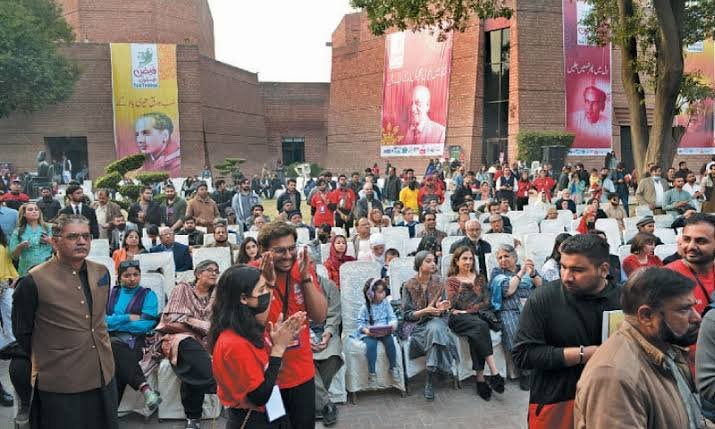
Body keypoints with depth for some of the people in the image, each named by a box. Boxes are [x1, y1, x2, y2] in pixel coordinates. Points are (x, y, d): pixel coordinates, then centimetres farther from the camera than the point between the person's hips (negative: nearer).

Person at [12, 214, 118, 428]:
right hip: (59, 384, -5)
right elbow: (22, 332, -3)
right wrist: (48, 360, 4)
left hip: (104, 376, 5)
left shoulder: (101, 272, 4)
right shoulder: (33, 281, -13)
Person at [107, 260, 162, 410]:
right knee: (114, 350, -34)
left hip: (135, 340, -2)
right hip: (111, 339, 2)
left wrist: (114, 322, -3)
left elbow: (146, 325, -5)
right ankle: (144, 387, -36)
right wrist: (128, 318, -7)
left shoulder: (148, 295, 9)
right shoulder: (111, 294, 19)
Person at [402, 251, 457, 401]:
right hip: (418, 324, -1)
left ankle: (429, 381, -30)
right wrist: (425, 311, -20)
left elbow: (443, 312, 7)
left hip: (437, 320, 2)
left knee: (435, 329, -35)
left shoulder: (439, 283, 4)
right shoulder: (409, 286, -3)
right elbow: (407, 314, -4)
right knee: (434, 332, -35)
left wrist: (440, 309, -17)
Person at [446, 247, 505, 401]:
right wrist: (463, 287, -11)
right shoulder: (452, 280, 15)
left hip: (478, 315, 2)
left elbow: (486, 302, 8)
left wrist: (468, 311, -6)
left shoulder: (479, 278, 20)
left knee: (475, 334, -35)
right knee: (480, 326, -35)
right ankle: (494, 373, -39)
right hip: (459, 319, -2)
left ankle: (481, 378, -36)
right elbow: (453, 304, 1)